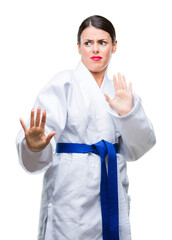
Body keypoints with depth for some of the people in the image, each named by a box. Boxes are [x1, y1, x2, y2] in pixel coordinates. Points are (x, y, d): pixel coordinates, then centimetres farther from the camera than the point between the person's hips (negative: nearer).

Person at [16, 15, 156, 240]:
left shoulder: (121, 90, 10)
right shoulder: (63, 84, -5)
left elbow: (136, 149, 6)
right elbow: (46, 130, -18)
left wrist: (127, 113, -10)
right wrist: (34, 145, -40)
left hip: (113, 192, 5)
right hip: (72, 194, -4)